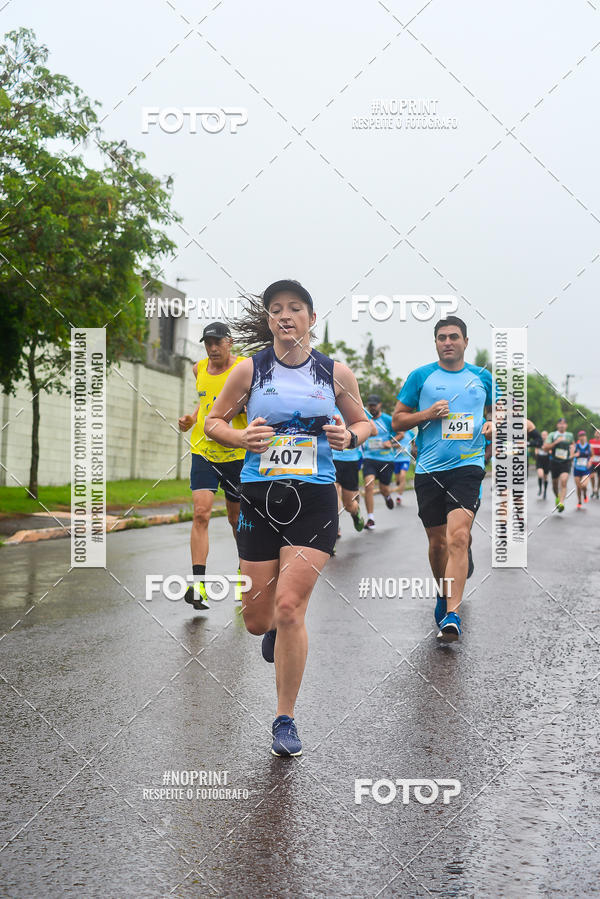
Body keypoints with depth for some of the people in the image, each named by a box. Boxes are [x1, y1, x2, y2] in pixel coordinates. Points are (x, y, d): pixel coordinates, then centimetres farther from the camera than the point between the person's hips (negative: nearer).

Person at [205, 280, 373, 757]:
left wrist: (349, 437, -6)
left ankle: (286, 719, 4)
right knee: (257, 620, 6)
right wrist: (241, 437, -10)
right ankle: (276, 630, 46)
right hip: (259, 497, 2)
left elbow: (363, 422, 16)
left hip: (314, 500, -1)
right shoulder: (250, 370, 2)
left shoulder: (336, 373, 3)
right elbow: (215, 420, 11)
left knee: (289, 608, -12)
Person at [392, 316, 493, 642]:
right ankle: (444, 593, 36)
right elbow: (397, 420, 8)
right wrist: (428, 414, -9)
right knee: (437, 541, 9)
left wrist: (493, 424, 1)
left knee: (458, 536, -19)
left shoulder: (482, 377, 11)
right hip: (429, 469, 1)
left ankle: (452, 615, -23)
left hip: (467, 466, -1)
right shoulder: (420, 376, 6)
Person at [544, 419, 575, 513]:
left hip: (566, 462, 0)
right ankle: (557, 497, 41)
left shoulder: (570, 435, 9)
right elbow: (545, 447, -6)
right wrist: (555, 442, -17)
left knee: (563, 482, -19)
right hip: (554, 462, 0)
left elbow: (573, 444, 29)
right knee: (555, 483, 11)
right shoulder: (552, 435, 1)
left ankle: (561, 503, -26)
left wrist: (573, 448, 10)